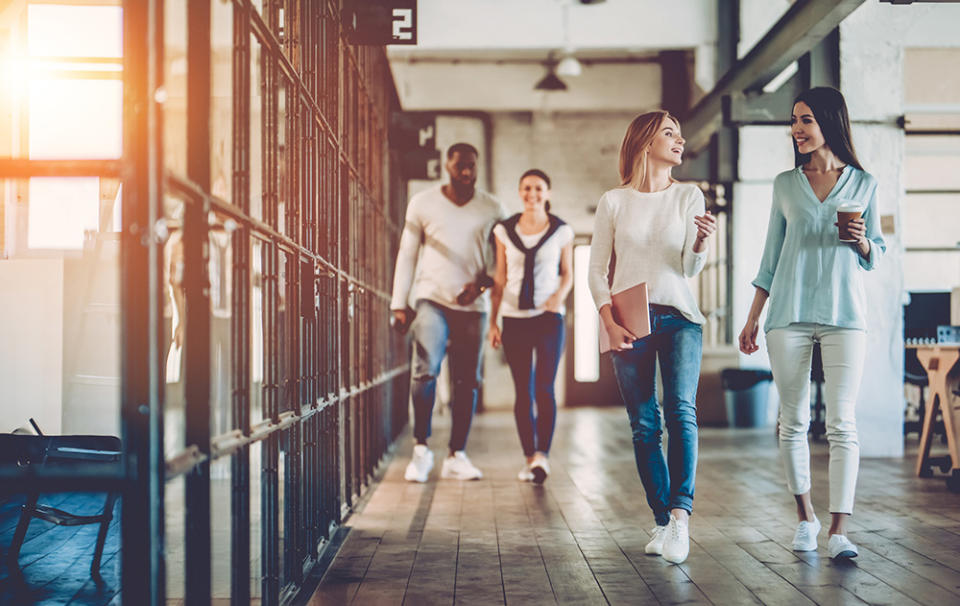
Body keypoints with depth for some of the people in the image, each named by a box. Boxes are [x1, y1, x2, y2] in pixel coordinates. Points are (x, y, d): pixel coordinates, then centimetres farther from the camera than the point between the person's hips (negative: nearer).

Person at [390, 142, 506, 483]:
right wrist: (399, 304, 2)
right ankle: (421, 449, -5)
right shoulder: (422, 204, 5)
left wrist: (482, 282, -7)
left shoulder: (492, 210, 7)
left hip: (473, 305, 2)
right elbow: (407, 254, 7)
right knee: (424, 371, -18)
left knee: (466, 382, 2)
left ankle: (456, 457, 10)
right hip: (432, 299, -2)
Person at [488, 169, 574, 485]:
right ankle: (529, 457, 11)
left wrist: (560, 295, -10)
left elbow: (567, 274, 12)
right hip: (515, 318, 1)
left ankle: (542, 455, -16)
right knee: (523, 392, 3)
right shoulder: (504, 230, 5)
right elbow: (499, 279, 9)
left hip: (548, 317, -1)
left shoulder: (561, 231, 2)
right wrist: (492, 321, 6)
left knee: (544, 388, -12)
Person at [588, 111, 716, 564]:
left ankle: (680, 513, -25)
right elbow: (596, 270, 6)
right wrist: (609, 323, -6)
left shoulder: (688, 196, 7)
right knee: (644, 425, 0)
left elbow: (689, 269, 2)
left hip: (679, 317, 0)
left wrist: (700, 242, -20)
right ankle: (662, 521, 8)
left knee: (681, 410, -19)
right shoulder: (614, 202, 5)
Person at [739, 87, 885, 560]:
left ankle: (839, 530, -8)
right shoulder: (785, 184, 12)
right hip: (789, 313, 2)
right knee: (793, 420, 4)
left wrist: (861, 240, -10)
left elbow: (875, 257, 13)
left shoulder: (863, 183, 7)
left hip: (844, 314, -2)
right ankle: (805, 517, 19)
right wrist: (752, 319, 11)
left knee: (841, 423, -8)